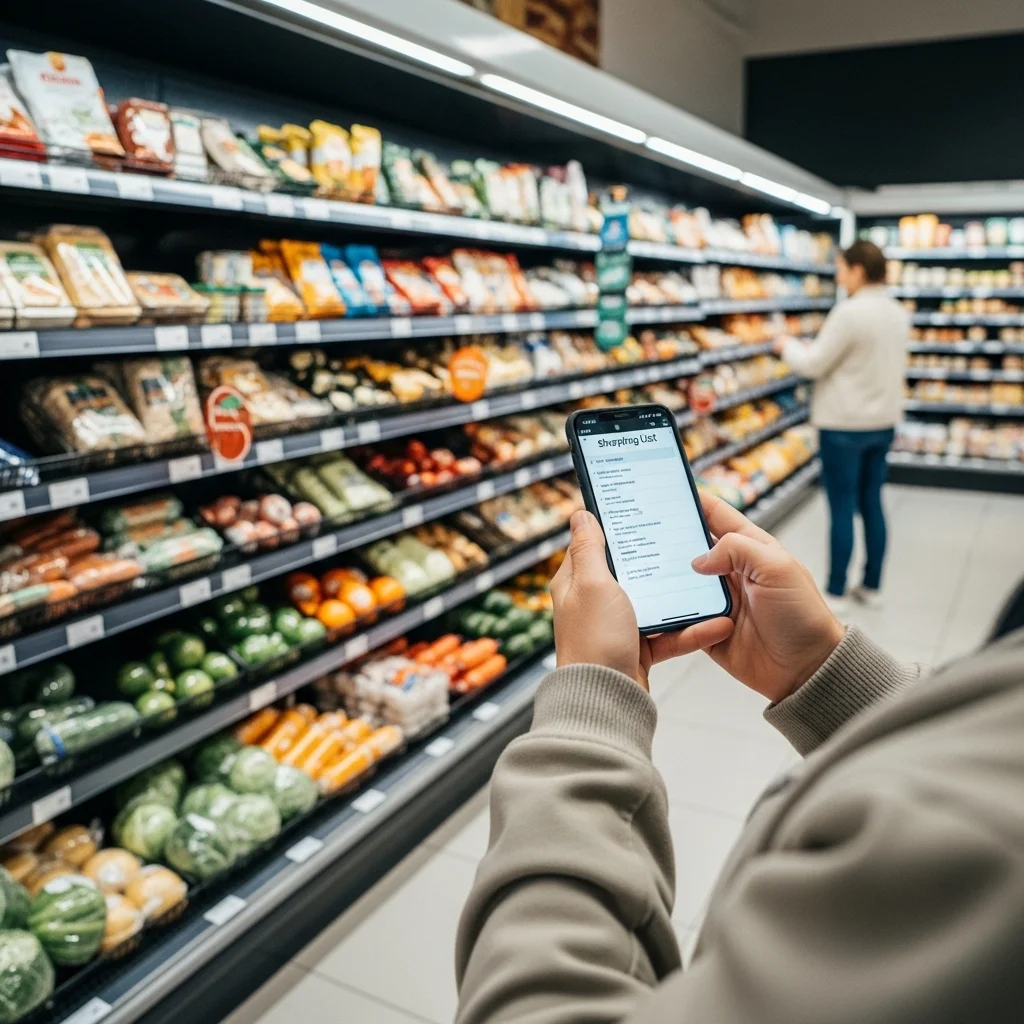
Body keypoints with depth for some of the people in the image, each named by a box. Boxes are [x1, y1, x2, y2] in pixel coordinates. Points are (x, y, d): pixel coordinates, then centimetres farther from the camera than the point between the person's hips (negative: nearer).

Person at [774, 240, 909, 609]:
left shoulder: (849, 313, -19)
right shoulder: (898, 313, 8)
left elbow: (813, 365, -15)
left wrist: (788, 346, 5)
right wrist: (815, 348, 21)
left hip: (845, 425, -8)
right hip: (883, 420, 8)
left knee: (842, 509, 0)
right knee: (872, 503, 14)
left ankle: (835, 592, 10)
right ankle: (872, 586, 23)